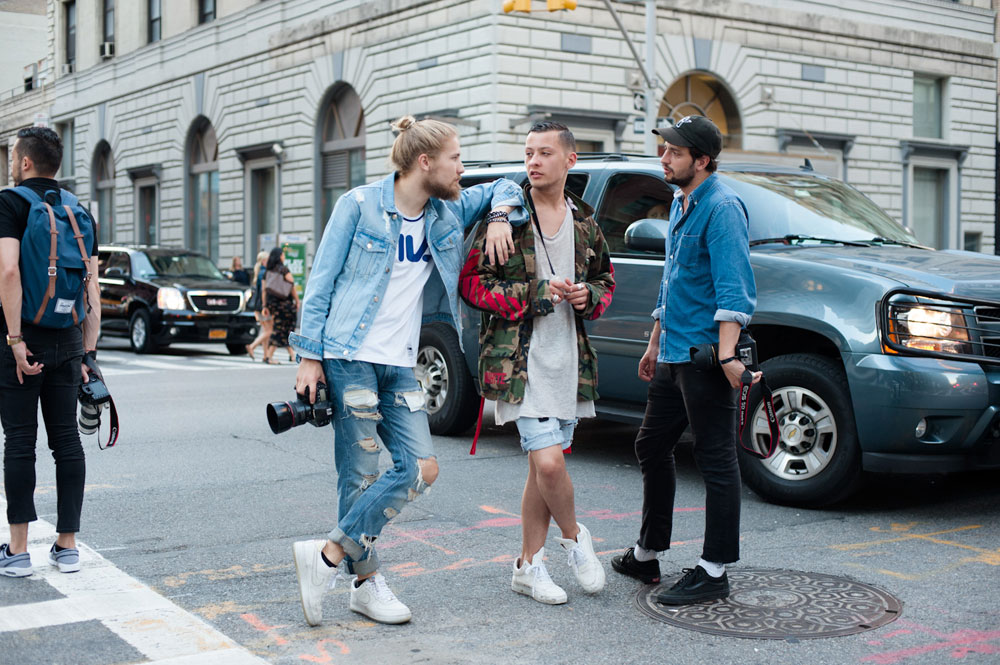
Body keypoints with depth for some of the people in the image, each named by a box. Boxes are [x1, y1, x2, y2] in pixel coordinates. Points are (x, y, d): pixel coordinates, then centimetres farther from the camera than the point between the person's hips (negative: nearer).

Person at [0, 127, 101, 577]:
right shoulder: (79, 211, 11)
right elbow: (92, 288, 8)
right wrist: (88, 353, 11)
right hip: (67, 340, 5)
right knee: (67, 440, 8)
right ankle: (67, 547, 13)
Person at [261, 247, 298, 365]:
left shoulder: (268, 272, 7)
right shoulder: (284, 270, -10)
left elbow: (264, 290, 7)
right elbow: (292, 287, -10)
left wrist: (264, 306, 10)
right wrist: (297, 302, -1)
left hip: (271, 302, 6)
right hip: (284, 303, -6)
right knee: (279, 330, -2)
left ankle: (291, 354, 20)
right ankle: (268, 356, -6)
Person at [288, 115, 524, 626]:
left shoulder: (448, 212, 11)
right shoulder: (360, 205, -4)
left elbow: (503, 187, 27)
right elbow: (320, 282, -3)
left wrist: (501, 215, 4)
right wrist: (309, 355, -8)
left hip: (400, 365, 6)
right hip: (349, 358, -6)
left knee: (422, 468, -4)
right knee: (361, 473, -5)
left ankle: (328, 555, 4)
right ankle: (366, 582, 8)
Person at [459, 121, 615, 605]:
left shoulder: (585, 223, 11)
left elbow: (606, 279, 24)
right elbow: (471, 282, -6)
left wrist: (589, 296, 0)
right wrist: (534, 294, -15)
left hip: (569, 359, 5)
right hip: (521, 359, -5)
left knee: (544, 466, 10)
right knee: (548, 462, -14)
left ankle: (528, 565, 23)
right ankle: (574, 538, 15)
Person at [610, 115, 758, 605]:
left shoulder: (721, 207, -13)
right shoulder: (680, 204, 17)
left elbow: (733, 285, -21)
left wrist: (727, 353, -29)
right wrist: (655, 343, 28)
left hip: (705, 355, -10)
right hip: (673, 355, 10)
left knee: (715, 460, -2)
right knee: (651, 448, 16)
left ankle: (714, 572, 5)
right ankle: (646, 555, 29)